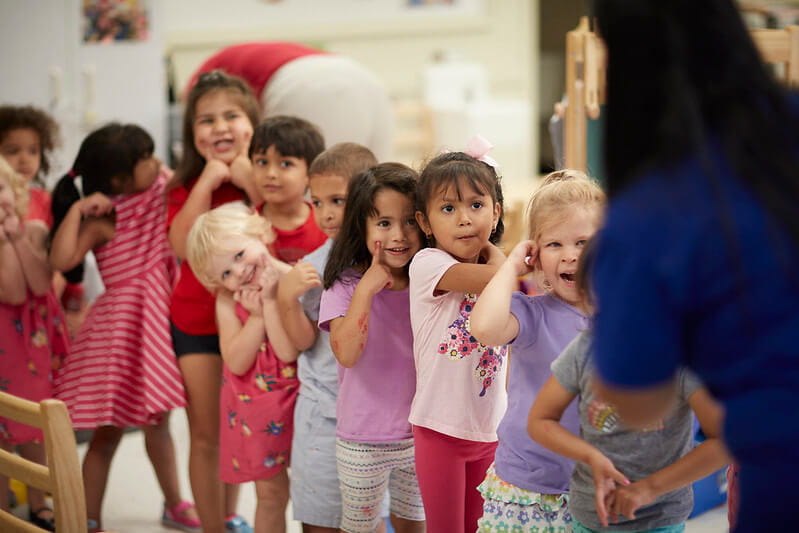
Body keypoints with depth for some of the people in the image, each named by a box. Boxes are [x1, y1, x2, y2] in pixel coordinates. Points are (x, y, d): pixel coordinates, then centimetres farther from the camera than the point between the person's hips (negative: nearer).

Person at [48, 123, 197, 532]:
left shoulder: (160, 196, 3)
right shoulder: (103, 220, -18)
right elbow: (61, 260, -31)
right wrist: (77, 209, -28)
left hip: (157, 323, 7)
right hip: (120, 329, -7)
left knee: (157, 420, 20)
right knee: (110, 429, 1)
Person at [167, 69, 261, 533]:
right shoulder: (186, 187, -2)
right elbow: (183, 245, -21)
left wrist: (251, 182, -22)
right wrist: (207, 181, -21)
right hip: (197, 322, -1)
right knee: (206, 437, 0)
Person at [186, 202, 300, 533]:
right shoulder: (228, 301, -6)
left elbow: (288, 352, -25)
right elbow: (237, 363, -14)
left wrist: (272, 301, -24)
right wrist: (256, 315, -20)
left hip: (296, 401, -3)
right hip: (255, 409, 3)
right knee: (270, 493, 14)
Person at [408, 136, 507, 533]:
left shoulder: (492, 269, 7)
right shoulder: (427, 264, -14)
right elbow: (498, 278, -23)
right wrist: (496, 257, -6)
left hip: (490, 429, 5)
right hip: (441, 429, -5)